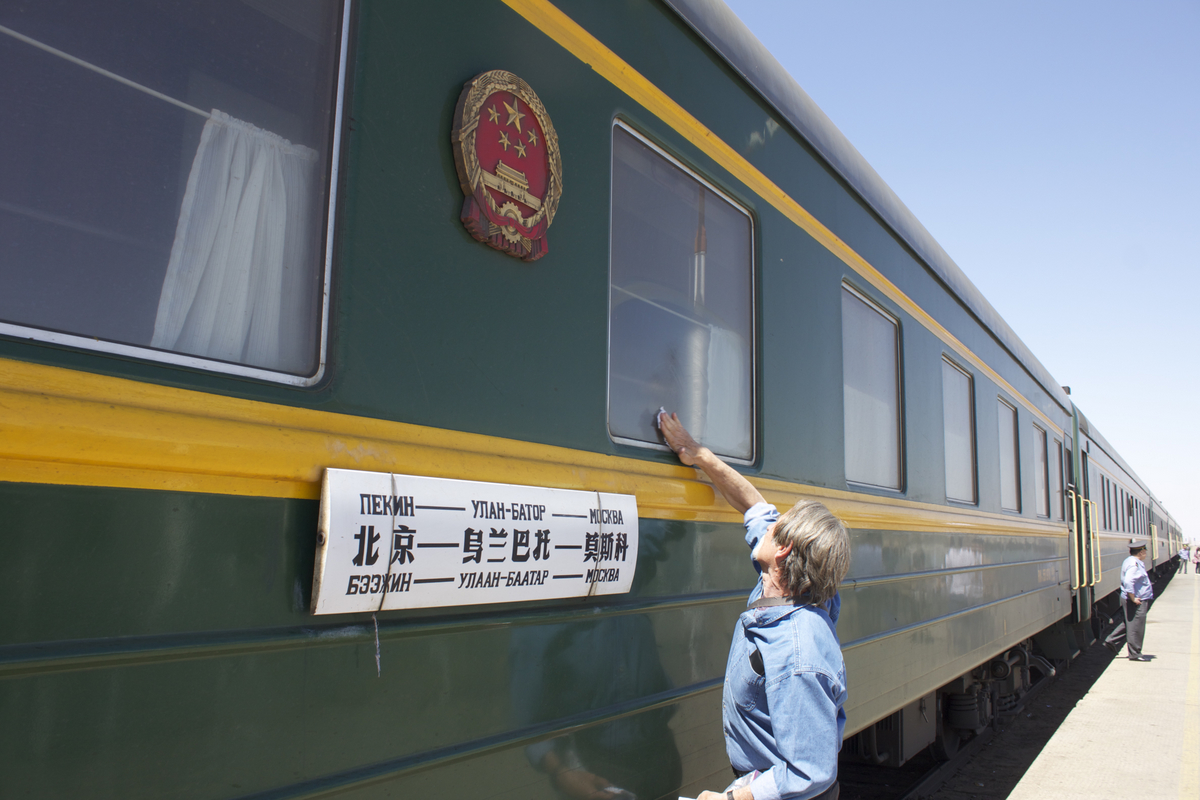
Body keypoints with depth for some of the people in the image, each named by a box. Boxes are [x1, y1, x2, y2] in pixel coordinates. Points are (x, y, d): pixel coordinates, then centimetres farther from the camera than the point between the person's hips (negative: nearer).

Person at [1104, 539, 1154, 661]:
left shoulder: (1131, 561, 13)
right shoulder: (1134, 564, -20)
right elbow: (1128, 581, -30)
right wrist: (1133, 598, -25)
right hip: (1137, 602, -10)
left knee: (1128, 623, 18)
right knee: (1135, 627, -1)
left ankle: (1111, 641, 20)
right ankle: (1135, 654, 7)